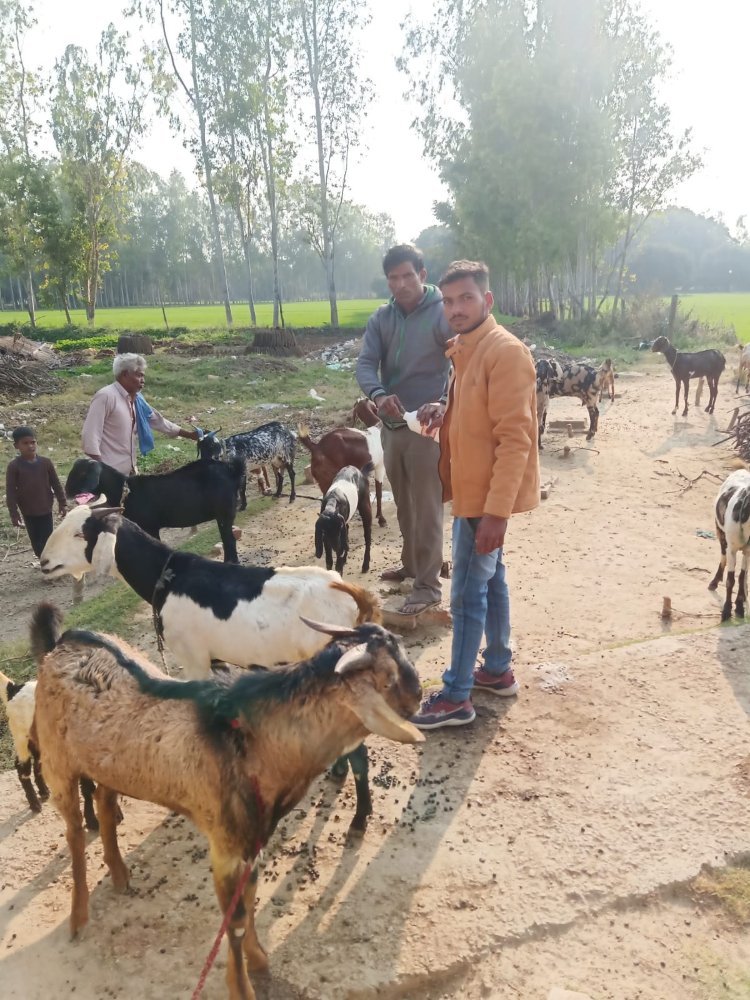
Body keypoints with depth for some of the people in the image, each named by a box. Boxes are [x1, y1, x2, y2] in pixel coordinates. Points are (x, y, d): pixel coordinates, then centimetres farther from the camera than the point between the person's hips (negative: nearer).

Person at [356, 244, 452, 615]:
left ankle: (428, 584, 9)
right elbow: (365, 363, -6)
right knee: (403, 504, 20)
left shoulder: (443, 314, -11)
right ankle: (411, 563, 38)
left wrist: (444, 403, -37)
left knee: (426, 508, -1)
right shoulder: (380, 318, 4)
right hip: (390, 425, 6)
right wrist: (378, 394, -28)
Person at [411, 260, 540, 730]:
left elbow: (515, 439, -24)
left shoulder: (505, 351, -19)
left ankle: (456, 698, 10)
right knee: (490, 580, 18)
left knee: (468, 595, -2)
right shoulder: (465, 349, 11)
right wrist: (442, 417, 5)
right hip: (472, 488, 10)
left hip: (487, 495, -10)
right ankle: (498, 669, 33)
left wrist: (495, 511, -27)